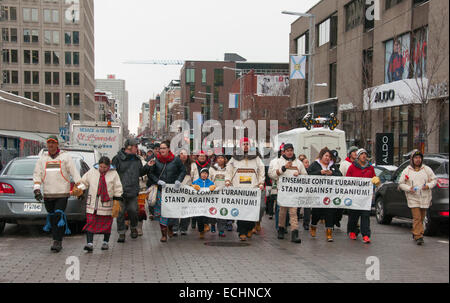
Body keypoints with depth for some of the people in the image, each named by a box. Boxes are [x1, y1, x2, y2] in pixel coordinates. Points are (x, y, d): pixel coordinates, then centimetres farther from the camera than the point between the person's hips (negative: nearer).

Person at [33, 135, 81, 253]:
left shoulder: (65, 156, 4)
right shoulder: (42, 158, 13)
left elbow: (74, 173, 0)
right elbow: (37, 174, 9)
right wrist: (37, 189, -5)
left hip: (62, 193, -4)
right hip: (47, 194, 4)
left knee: (58, 216, -14)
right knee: (52, 217, 7)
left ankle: (57, 242, -11)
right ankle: (57, 242, 18)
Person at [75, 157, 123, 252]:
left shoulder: (113, 174, -2)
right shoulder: (92, 172, 3)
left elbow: (118, 189, 1)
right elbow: (84, 182, 11)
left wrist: (117, 201, -5)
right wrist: (80, 188, -8)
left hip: (106, 203, -1)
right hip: (92, 204, 1)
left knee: (106, 224, 9)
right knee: (90, 223, -8)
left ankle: (105, 242, 25)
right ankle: (90, 243, -10)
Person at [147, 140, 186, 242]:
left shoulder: (176, 160, 0)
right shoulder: (156, 160, 1)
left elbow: (183, 171, 9)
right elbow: (150, 173, 4)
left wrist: (179, 180, -7)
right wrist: (158, 181, -11)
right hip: (160, 190, 0)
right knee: (161, 212, -4)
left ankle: (170, 228, 32)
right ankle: (164, 234, 3)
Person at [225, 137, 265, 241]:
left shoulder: (256, 158, 15)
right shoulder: (234, 159, 14)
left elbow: (261, 171, 17)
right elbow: (229, 170, 17)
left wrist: (261, 183, 8)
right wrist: (227, 180, 3)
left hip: (253, 189, 0)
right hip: (238, 189, 0)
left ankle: (250, 229, 17)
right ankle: (242, 233, -3)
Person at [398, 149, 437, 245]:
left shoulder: (427, 169, 5)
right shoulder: (407, 171, 2)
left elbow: (434, 180, 9)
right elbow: (401, 184, 5)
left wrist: (429, 185, -11)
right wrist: (408, 188, -14)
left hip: (425, 198, 3)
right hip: (413, 198, -2)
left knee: (421, 218, 11)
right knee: (417, 218, -12)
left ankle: (415, 233, 29)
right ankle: (418, 237, -10)